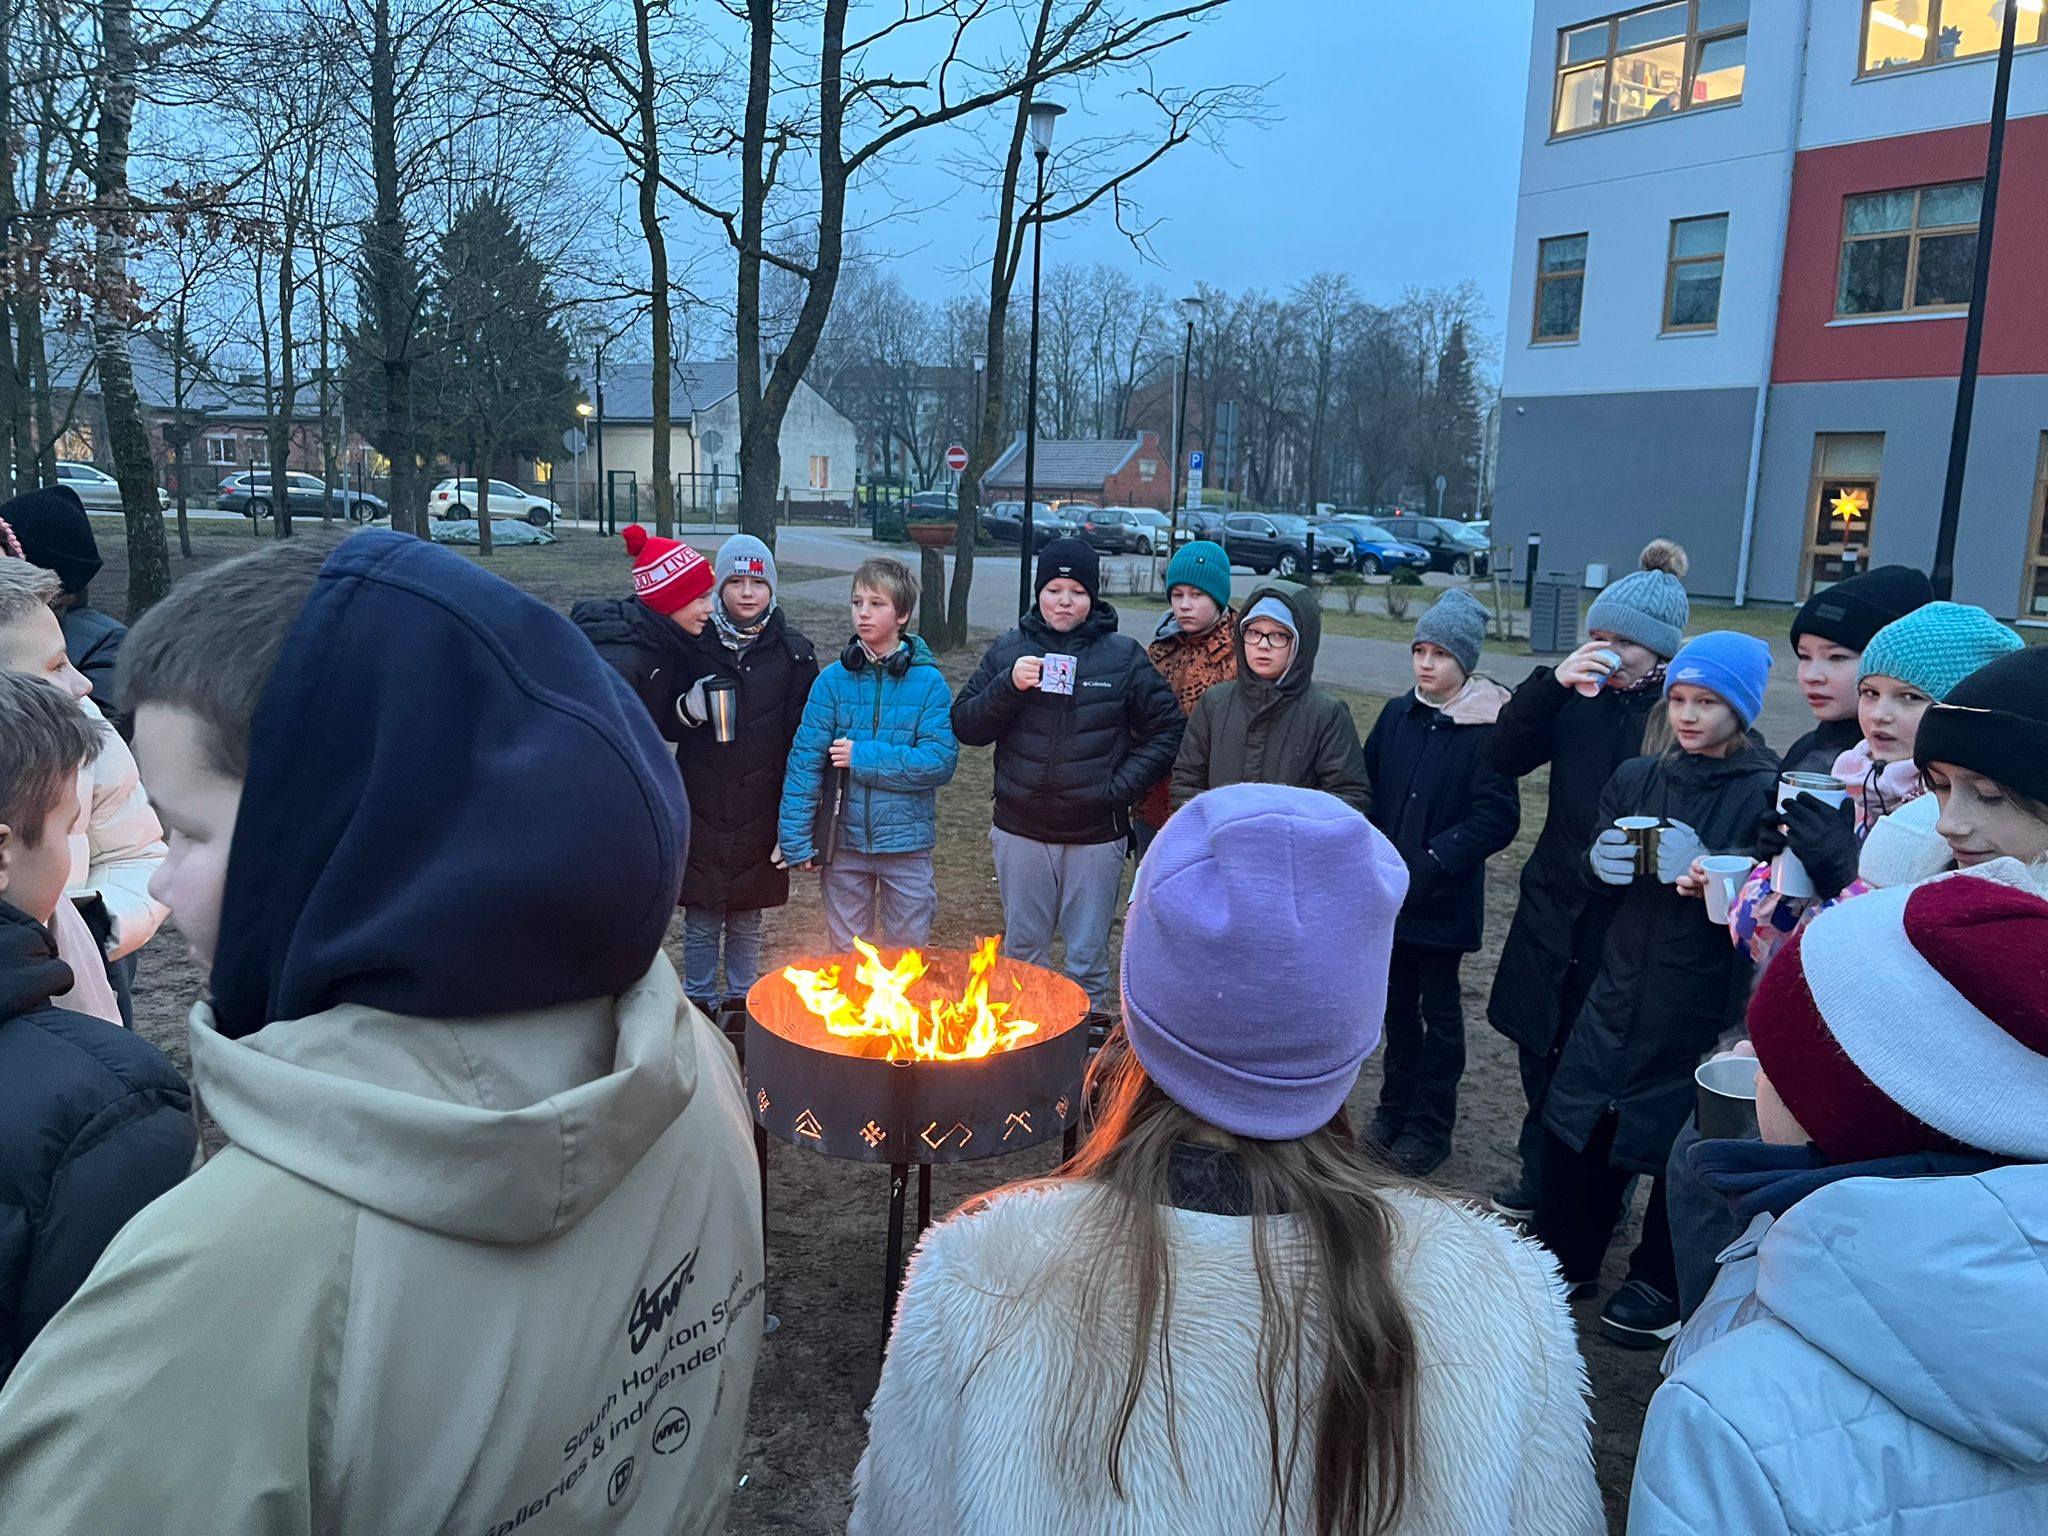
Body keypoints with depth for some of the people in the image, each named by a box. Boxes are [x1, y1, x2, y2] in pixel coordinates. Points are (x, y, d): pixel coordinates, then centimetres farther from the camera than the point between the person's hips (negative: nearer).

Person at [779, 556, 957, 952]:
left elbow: (941, 762, -15)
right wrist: (796, 838, -9)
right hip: (844, 842, 1)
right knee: (846, 952, 16)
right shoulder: (833, 679, -4)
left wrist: (862, 757, -17)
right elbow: (806, 760, -5)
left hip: (907, 843, -1)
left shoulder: (929, 682, -7)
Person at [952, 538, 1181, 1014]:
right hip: (1021, 829, 2)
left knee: (1088, 953, 9)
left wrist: (1121, 787, -7)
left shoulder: (1123, 656, -2)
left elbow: (1167, 728, 1)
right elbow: (965, 726, -1)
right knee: (1022, 947, 15)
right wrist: (1008, 687, -17)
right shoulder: (1010, 650, 1)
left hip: (1096, 832, -1)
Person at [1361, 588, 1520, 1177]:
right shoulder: (1396, 715, 4)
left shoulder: (1488, 729, -11)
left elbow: (1498, 817, -14)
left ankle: (1430, 1126, 22)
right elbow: (1366, 788, 7)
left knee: (1439, 1009, 9)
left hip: (1443, 900, -4)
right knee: (1398, 1002, 17)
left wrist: (1432, 863, -20)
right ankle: (1396, 1107, 32)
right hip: (1388, 892, 5)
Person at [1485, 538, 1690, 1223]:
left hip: (1633, 921, -5)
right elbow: (1504, 757, -4)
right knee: (1540, 1043, 14)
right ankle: (1541, 1168, 33)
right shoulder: (1581, 698, 5)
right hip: (1555, 906, 5)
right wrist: (1553, 681, -13)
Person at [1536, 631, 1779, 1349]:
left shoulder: (1766, 792, -10)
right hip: (1625, 975, 5)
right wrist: (1606, 861, -11)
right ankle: (1567, 1258, 31)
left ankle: (1658, 1283, 30)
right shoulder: (1638, 778, 6)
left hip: (1704, 994, -5)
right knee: (1574, 1118, 10)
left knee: (1675, 1135, 8)